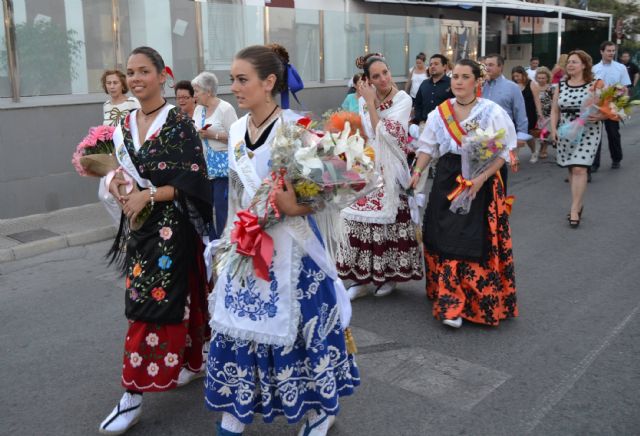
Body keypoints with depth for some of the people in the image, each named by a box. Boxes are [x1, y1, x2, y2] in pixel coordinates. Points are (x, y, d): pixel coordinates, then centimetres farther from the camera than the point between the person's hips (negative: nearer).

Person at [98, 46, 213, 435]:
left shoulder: (179, 122, -10)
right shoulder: (126, 124, 10)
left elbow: (193, 179, -14)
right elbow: (122, 168, 18)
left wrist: (148, 195, -20)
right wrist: (115, 181, -5)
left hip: (171, 224, -6)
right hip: (139, 223, 6)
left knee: (149, 304, -4)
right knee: (177, 296, 14)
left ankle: (136, 392, 4)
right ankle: (194, 362, 30)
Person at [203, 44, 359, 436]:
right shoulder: (237, 131, 6)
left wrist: (294, 204, -29)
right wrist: (233, 237, 15)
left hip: (288, 246, -6)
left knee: (296, 326, 5)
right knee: (239, 325, 11)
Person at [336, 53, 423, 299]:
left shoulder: (403, 99, -5)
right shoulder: (364, 100, 10)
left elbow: (382, 133, -15)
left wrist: (371, 103, -12)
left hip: (390, 170, -4)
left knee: (388, 218, -2)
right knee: (361, 217, 0)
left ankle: (389, 274, 15)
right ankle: (362, 276, 10)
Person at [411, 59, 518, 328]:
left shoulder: (493, 112, -6)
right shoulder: (440, 112, 7)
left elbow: (505, 151, -6)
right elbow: (428, 146, 11)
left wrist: (482, 177, -18)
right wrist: (418, 171, -5)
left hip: (482, 186, -3)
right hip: (446, 182, 4)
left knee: (478, 244, -5)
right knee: (446, 241, 4)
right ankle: (451, 302, 18)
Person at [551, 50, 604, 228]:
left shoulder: (595, 85, -4)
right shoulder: (561, 86, 7)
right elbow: (555, 110, 11)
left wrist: (599, 116, -23)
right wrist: (553, 129, -1)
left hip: (587, 132, -4)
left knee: (579, 168, -13)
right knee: (571, 169, 9)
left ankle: (574, 209, -9)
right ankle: (579, 203, 24)